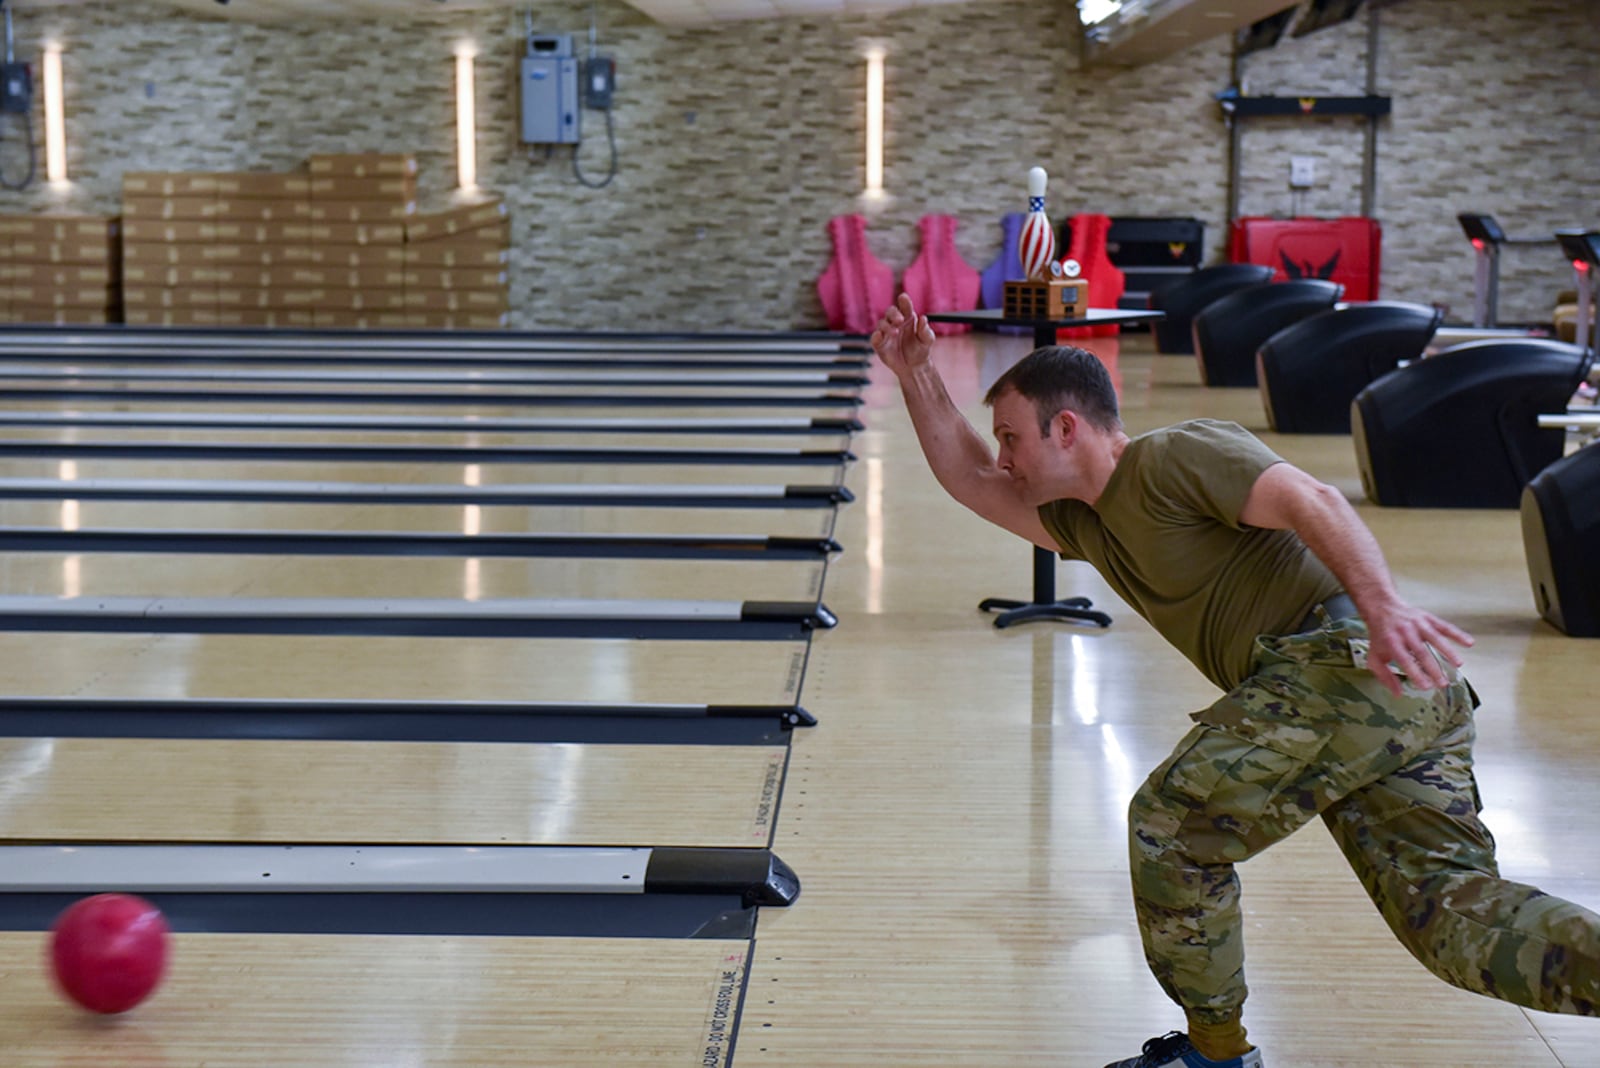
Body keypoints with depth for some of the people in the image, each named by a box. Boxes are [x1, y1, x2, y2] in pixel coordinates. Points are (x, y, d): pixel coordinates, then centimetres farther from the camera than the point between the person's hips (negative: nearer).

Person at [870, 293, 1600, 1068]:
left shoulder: (1174, 457, 0)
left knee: (1169, 829, 4)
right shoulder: (1090, 523, 28)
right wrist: (916, 375, 27)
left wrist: (1383, 610, -28)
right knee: (1450, 911, 0)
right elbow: (973, 483, 35)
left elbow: (1313, 503, -13)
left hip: (1344, 662, -9)